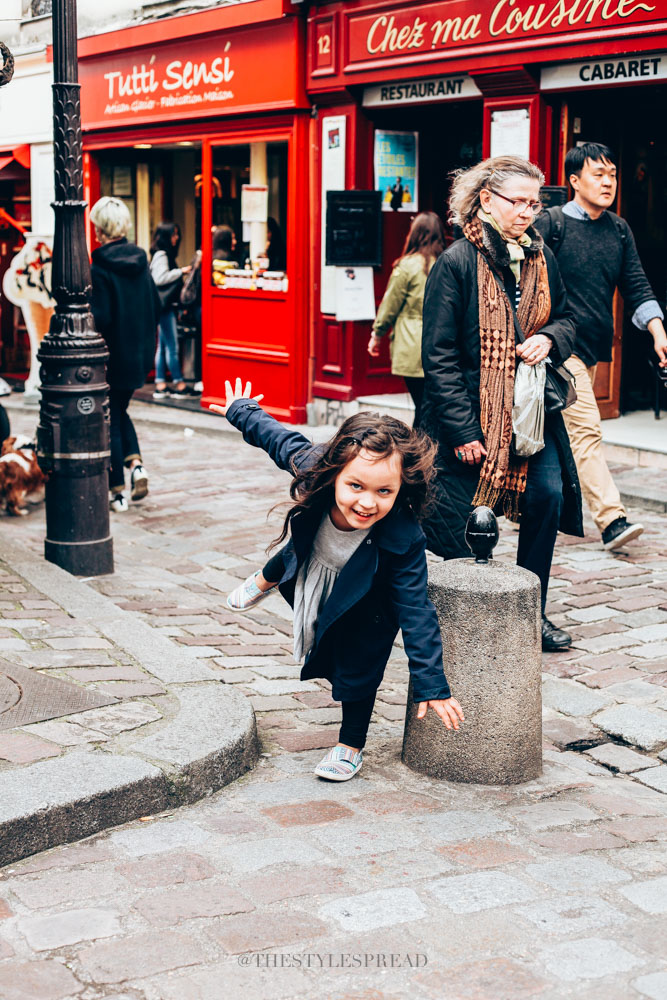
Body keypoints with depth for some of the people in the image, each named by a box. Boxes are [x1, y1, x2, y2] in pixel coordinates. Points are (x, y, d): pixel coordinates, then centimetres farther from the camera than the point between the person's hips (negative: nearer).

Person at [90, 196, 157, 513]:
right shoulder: (140, 261, 3)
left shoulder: (99, 269, -17)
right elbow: (156, 307, 8)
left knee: (110, 421, 5)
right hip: (140, 354, 6)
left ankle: (118, 492, 9)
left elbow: (99, 318, -21)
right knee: (120, 410, 25)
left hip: (112, 355, -6)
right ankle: (136, 463, 6)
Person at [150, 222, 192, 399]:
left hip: (166, 305, 10)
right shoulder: (161, 255, -12)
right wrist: (181, 271, -17)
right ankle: (179, 384, -1)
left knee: (162, 346, 9)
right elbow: (160, 278, -22)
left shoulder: (166, 254, 17)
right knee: (172, 346, -5)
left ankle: (160, 386, 12)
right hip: (164, 305, -10)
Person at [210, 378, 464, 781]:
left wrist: (431, 684, -31)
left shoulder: (403, 540, -43)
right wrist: (241, 411, 2)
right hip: (308, 569, 3)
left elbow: (416, 612, -33)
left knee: (357, 666, 0)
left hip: (365, 604, -3)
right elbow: (280, 438, -17)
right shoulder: (313, 468, -38)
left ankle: (351, 745, 25)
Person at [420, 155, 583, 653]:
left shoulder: (541, 256, 6)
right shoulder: (457, 262, -12)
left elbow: (565, 315, 21)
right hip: (469, 412, -5)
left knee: (549, 493, -2)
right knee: (460, 524, 0)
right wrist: (463, 430, -17)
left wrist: (550, 338, -5)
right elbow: (439, 355, -13)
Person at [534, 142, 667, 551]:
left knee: (563, 429, 14)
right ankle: (612, 519, -17)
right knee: (586, 429, -14)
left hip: (595, 346, 7)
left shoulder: (619, 230, 11)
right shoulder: (551, 223, -6)